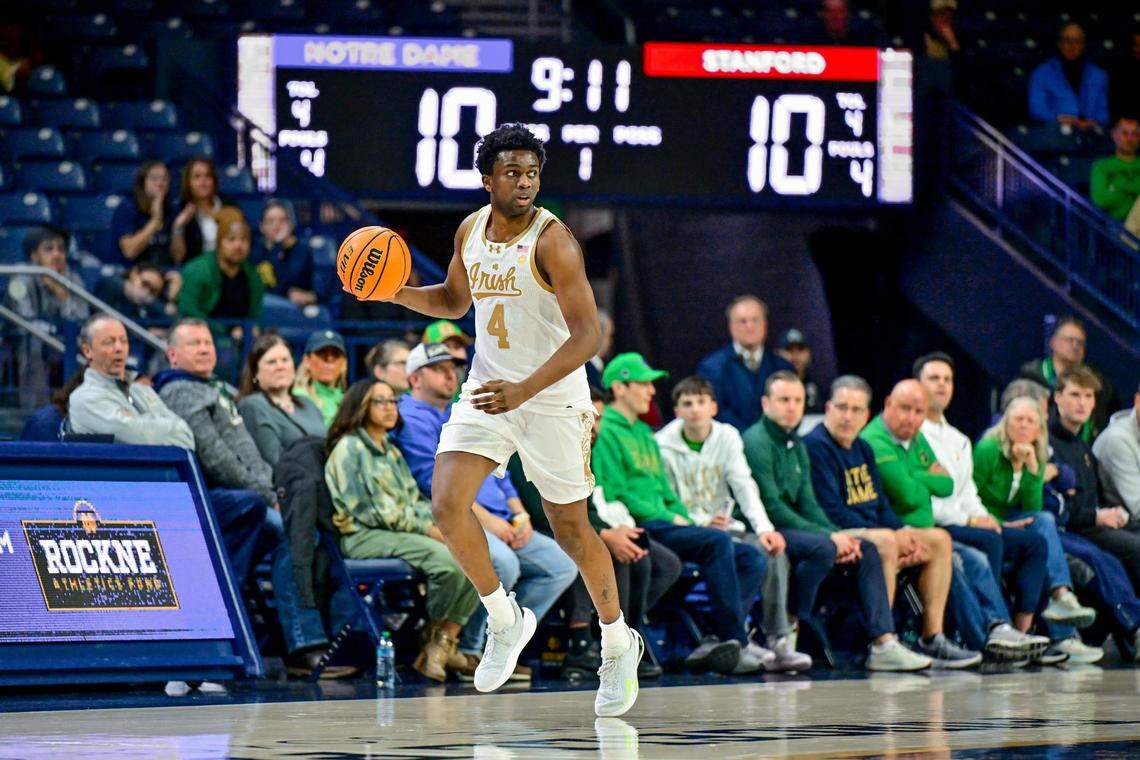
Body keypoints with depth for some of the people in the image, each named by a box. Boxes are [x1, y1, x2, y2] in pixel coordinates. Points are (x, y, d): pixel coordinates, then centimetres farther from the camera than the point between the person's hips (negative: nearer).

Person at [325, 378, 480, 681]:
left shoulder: (391, 451, 26)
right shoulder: (350, 448, -2)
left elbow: (415, 500, 21)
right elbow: (375, 509, -11)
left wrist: (436, 522, -2)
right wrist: (426, 529, -12)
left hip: (401, 531, 8)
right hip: (364, 536, -8)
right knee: (447, 560, -30)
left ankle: (444, 646, -16)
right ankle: (435, 639, -11)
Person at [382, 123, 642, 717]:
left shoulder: (552, 241, -19)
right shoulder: (471, 230, 3)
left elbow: (587, 336, -24)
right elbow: (454, 300, 21)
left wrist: (525, 390, -35)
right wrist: (395, 292, 2)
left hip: (552, 398, -5)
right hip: (487, 390, 5)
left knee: (571, 530, 6)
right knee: (447, 505, -14)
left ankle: (618, 645, 29)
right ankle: (504, 620, 8)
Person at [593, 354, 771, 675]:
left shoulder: (644, 433, 26)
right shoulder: (606, 432, -3)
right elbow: (616, 495, -13)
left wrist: (686, 521, 7)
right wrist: (671, 519, -13)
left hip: (666, 524, 9)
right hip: (641, 528, -9)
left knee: (754, 558, -6)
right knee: (717, 541, -30)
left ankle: (714, 642, -19)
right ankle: (735, 641, -28)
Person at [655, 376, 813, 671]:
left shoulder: (727, 437, 7)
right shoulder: (663, 446, -4)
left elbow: (744, 486, -3)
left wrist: (764, 528, -18)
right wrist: (701, 522, -21)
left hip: (727, 527, 5)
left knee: (773, 552, -21)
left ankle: (779, 641, -22)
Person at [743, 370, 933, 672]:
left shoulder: (797, 446, 19)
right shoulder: (757, 442, -11)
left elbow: (808, 503, 15)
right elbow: (772, 507, -17)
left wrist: (838, 535, -5)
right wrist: (829, 535, -17)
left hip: (791, 527, 9)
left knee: (867, 548, -2)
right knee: (822, 546, -33)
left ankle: (884, 643, -10)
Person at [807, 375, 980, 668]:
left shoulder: (863, 449, 19)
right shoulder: (815, 446, -11)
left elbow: (881, 504, 20)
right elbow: (831, 511, -19)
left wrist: (905, 534, -2)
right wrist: (894, 535, -19)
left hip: (873, 530, 10)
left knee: (939, 540, 3)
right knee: (885, 541, -36)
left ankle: (932, 639, 0)